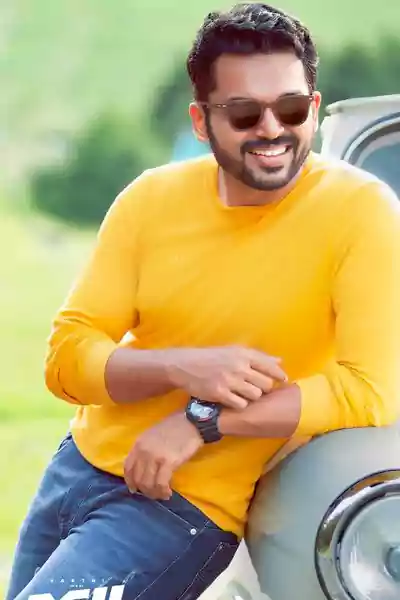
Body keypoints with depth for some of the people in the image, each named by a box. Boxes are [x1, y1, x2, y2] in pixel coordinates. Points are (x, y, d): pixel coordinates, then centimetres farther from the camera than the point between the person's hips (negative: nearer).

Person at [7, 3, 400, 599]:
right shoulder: (152, 198, -3)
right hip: (81, 463, 5)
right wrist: (179, 367, -24)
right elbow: (67, 356, -5)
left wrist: (204, 420, -23)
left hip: (186, 506, -5)